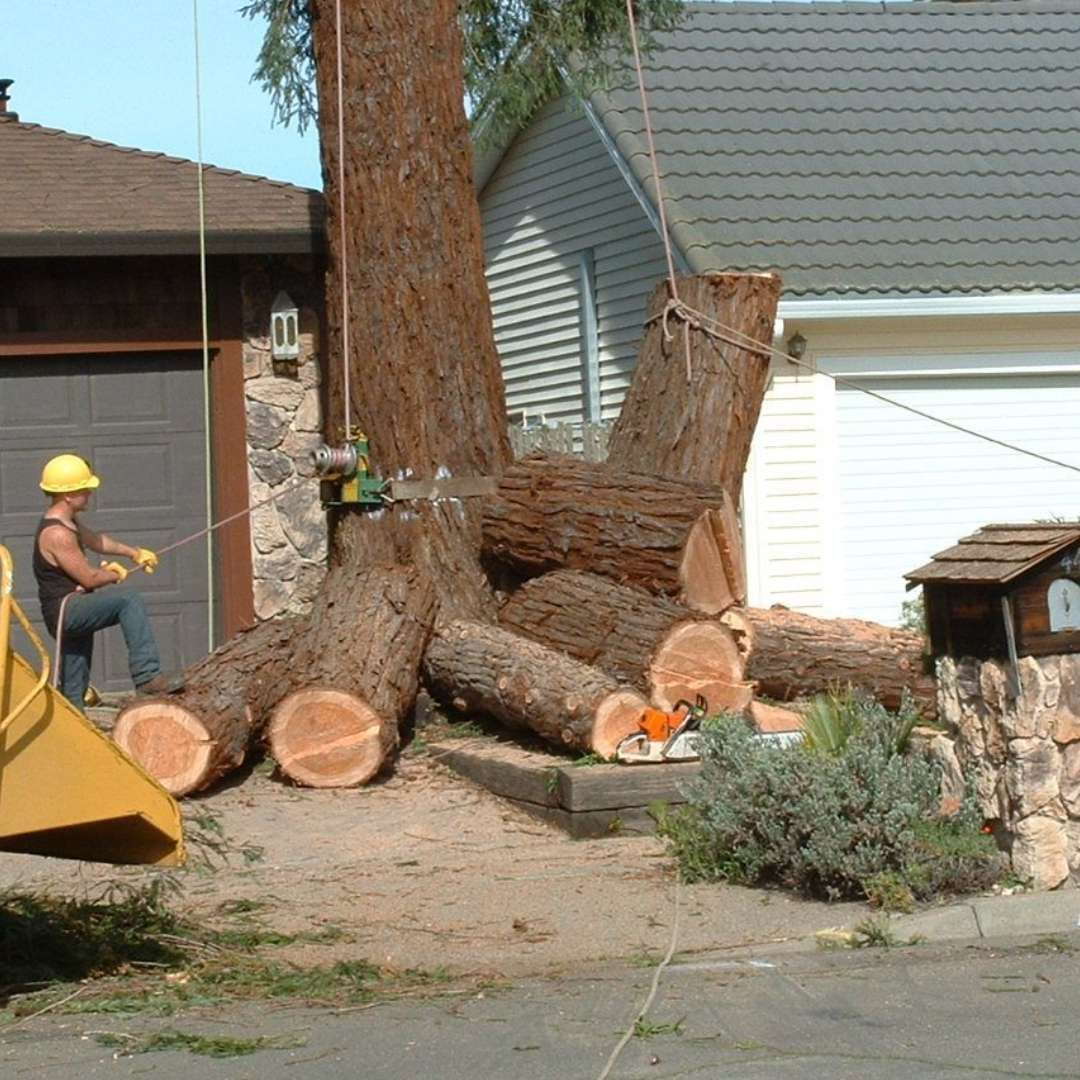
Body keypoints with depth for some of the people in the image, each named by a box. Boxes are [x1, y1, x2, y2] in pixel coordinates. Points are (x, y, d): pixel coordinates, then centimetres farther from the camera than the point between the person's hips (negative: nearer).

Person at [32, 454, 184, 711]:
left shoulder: (67, 522, 13)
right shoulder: (57, 534, -20)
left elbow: (95, 541, 33)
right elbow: (89, 578, -17)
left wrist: (134, 552, 30)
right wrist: (115, 574, 2)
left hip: (72, 613, 11)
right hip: (65, 609, -11)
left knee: (72, 690, 15)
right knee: (129, 600, -25)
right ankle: (147, 675, -32)